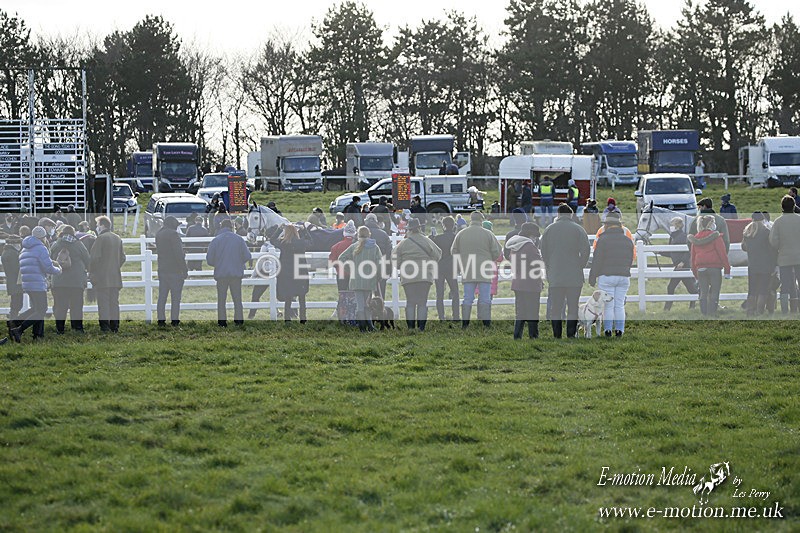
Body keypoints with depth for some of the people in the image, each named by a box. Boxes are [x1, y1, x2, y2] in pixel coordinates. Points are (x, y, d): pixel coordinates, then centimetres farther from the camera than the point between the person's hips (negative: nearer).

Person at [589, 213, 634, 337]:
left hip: (606, 276, -4)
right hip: (624, 277, 4)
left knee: (608, 305, 0)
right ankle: (619, 330, 4)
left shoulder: (603, 239, -9)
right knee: (620, 305, 8)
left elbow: (597, 260, -10)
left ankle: (608, 330, -1)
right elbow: (630, 260, 12)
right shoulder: (628, 240, 7)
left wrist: (592, 277, -4)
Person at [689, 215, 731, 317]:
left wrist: (695, 274, 20)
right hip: (714, 268, -5)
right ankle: (711, 314, -8)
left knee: (703, 294, 8)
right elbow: (722, 253, -9)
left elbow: (693, 257, 14)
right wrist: (727, 269, -5)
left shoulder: (695, 239, 12)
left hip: (700, 269, 5)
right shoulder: (715, 236, -5)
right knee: (714, 293, -1)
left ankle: (704, 314, 6)